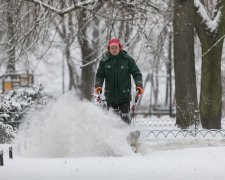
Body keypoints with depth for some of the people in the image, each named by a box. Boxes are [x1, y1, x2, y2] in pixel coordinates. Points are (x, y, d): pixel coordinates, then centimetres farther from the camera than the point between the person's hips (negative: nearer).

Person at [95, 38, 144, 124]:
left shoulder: (128, 59, -3)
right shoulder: (104, 61, 1)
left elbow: (137, 73, -1)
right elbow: (100, 75, 5)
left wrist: (139, 85, -17)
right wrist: (98, 85, -14)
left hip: (124, 95, -2)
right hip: (110, 95, 2)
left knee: (125, 117, -2)